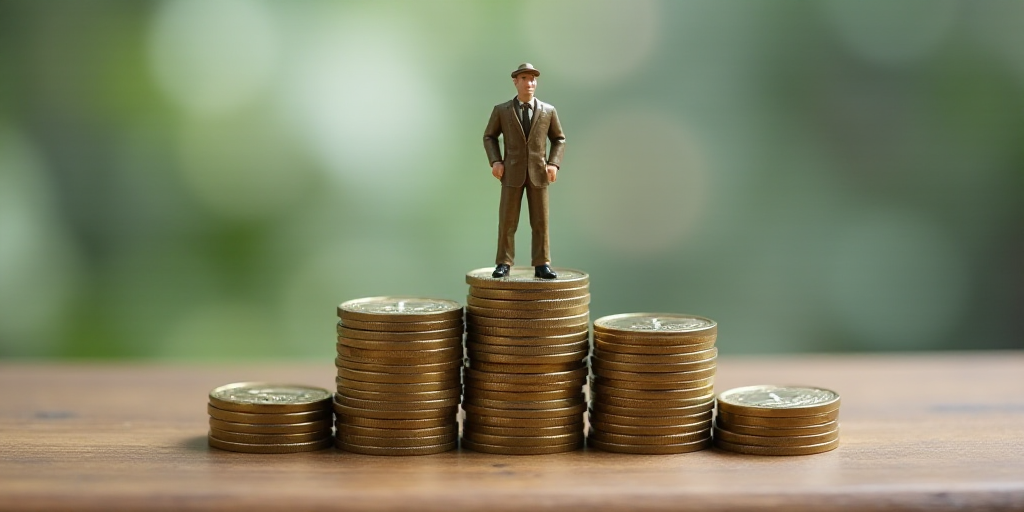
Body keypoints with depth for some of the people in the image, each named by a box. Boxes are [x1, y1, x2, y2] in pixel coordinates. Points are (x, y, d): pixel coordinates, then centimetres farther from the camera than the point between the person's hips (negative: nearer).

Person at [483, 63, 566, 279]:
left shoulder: (548, 111, 3)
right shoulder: (501, 110, 1)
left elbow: (559, 140, 11)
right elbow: (489, 137, 10)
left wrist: (554, 164, -5)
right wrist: (495, 161, -6)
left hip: (538, 173, 1)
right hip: (512, 173, -1)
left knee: (540, 222, -1)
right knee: (507, 221, -2)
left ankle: (541, 265, 4)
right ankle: (504, 264, 7)